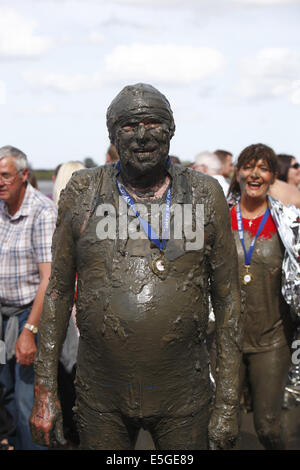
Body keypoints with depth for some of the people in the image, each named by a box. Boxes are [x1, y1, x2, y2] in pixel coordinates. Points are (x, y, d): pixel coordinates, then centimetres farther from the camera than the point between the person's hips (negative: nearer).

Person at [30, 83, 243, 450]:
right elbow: (58, 291, 4)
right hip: (100, 401, 1)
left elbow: (227, 299, 1)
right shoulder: (82, 193, 0)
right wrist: (44, 392, 0)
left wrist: (228, 402, -1)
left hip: (183, 400, 0)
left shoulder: (205, 195, -1)